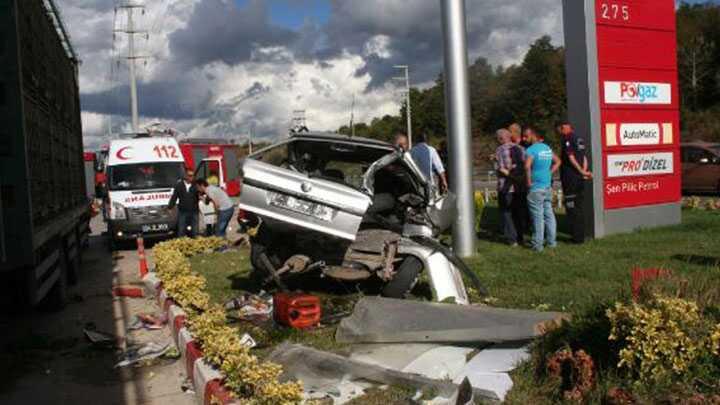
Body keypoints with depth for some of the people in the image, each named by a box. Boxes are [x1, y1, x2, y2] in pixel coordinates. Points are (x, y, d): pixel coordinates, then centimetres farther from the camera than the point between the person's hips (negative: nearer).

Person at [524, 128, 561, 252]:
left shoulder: (531, 149, -13)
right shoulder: (547, 148, 11)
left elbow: (527, 166, -30)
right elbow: (557, 161, 23)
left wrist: (529, 181, -18)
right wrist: (549, 173, 17)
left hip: (536, 188, -7)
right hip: (548, 186, 7)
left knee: (537, 216, -3)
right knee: (549, 214, 13)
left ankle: (538, 244, 1)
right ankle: (551, 241, 19)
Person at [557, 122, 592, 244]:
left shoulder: (567, 139, -10)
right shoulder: (579, 139, 15)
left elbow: (571, 157, -17)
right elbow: (584, 158, 11)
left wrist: (582, 172, -13)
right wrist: (584, 171, 1)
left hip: (570, 177, -8)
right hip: (579, 178, 8)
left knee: (572, 208, -2)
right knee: (580, 207, 13)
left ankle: (577, 236, 0)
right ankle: (581, 236, 19)